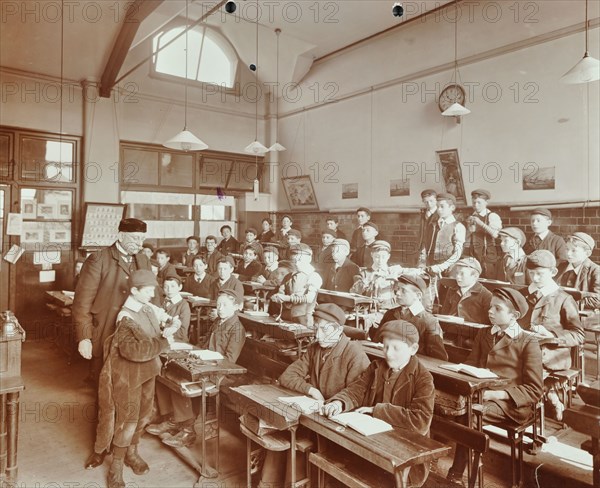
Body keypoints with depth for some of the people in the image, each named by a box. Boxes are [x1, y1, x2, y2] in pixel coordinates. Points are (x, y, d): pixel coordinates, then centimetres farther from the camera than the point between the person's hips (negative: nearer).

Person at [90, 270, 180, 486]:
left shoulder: (150, 309, -2)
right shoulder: (126, 317, -24)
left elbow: (171, 319, 13)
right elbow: (131, 349, -35)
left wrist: (171, 327, -11)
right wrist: (163, 342, -31)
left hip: (147, 372, 7)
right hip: (129, 375, -7)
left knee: (143, 416, 19)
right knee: (128, 420, 3)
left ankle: (131, 453, 41)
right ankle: (116, 467, 22)